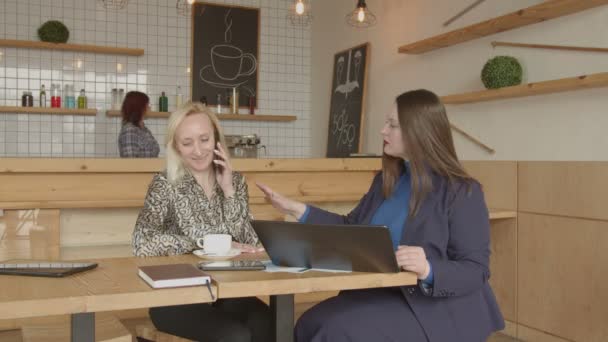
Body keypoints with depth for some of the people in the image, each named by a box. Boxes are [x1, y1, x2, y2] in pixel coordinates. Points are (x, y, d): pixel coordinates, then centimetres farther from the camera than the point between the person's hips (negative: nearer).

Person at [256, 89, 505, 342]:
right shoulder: (386, 180, 12)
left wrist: (428, 270, -33)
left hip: (432, 305, -6)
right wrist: (296, 209, 9)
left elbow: (476, 271, -14)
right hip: (382, 294, 6)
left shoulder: (462, 192, -10)